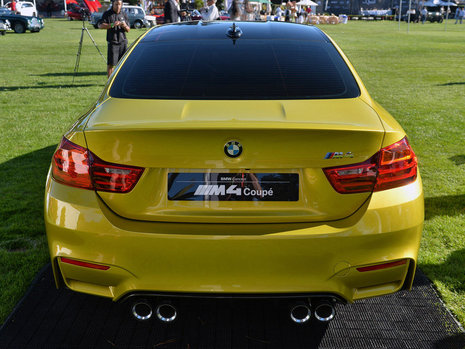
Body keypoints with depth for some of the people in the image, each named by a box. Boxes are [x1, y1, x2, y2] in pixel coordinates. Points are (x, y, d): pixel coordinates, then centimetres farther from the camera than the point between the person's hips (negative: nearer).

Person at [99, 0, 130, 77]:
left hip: (123, 42, 3)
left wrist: (124, 26, -14)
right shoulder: (107, 14, 3)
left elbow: (128, 30, 9)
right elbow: (101, 26, -8)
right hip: (112, 42, -3)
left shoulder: (124, 15, 12)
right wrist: (112, 25, -22)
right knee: (111, 64, -5)